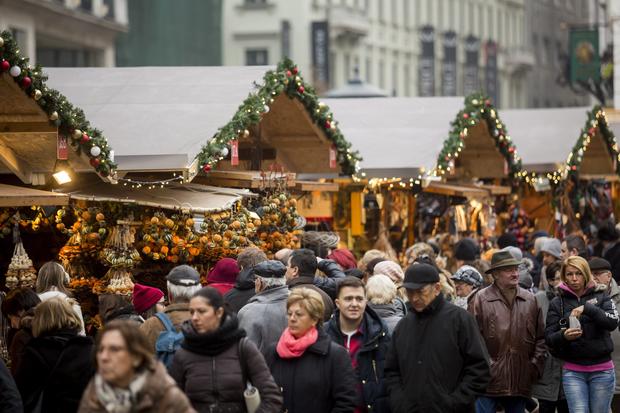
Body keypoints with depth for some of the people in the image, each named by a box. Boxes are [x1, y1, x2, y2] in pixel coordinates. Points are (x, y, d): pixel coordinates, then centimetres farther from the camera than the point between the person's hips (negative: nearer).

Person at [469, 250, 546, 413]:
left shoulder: (530, 300, 10)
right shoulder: (481, 299, -4)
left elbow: (540, 338, 14)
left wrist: (535, 366, 5)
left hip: (520, 382, 4)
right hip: (489, 379, -4)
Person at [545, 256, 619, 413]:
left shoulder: (601, 297, 6)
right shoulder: (557, 303, 6)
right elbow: (549, 338, 1)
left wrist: (587, 308, -21)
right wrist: (563, 336, -21)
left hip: (602, 369, 0)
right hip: (572, 371, 0)